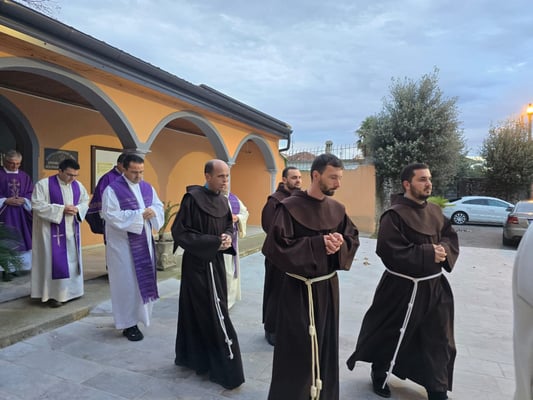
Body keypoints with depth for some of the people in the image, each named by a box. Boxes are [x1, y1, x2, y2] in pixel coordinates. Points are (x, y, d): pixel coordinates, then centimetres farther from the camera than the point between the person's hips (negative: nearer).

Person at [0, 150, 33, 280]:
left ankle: (21, 267, 17)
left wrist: (23, 200, -9)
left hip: (22, 214, 4)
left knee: (22, 240, 7)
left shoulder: (25, 177, 9)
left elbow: (31, 194, 8)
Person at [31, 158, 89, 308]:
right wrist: (61, 209, -21)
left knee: (72, 260, 11)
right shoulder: (44, 184, -10)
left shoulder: (78, 185, 5)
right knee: (55, 261, -4)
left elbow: (85, 201, 13)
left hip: (72, 230, 6)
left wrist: (78, 209, -10)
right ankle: (53, 294, 7)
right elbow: (37, 205, -15)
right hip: (52, 230, -5)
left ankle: (71, 290, 24)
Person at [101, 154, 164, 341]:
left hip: (144, 242, 6)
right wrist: (138, 215, -23)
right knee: (126, 281, 1)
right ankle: (128, 323, 13)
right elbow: (111, 215, -18)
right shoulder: (112, 189, -11)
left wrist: (153, 212, -16)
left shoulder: (148, 188, 8)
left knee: (143, 279, 12)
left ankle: (136, 314, 30)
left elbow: (159, 206, 7)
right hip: (122, 244, -6)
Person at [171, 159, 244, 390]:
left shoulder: (222, 200, 6)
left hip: (216, 263, 7)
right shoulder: (193, 198, -16)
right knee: (214, 316, -2)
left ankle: (191, 356, 36)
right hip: (198, 264, -7)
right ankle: (226, 370, 10)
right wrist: (213, 242, -20)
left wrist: (228, 237, -7)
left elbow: (229, 225, 16)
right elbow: (180, 232, -17)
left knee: (197, 312, 19)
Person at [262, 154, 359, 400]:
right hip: (299, 289, -6)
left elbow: (353, 237, 11)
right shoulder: (290, 207, -15)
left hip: (329, 287, 6)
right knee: (297, 351, 4)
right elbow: (276, 246, -20)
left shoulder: (337, 209, 4)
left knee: (326, 347, 19)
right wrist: (318, 244, -23)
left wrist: (340, 244, -13)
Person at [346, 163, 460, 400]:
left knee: (438, 340, 15)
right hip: (403, 287, -7)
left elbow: (452, 238, 11)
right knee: (391, 336, 11)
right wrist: (428, 254, -24)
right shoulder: (394, 215, -18)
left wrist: (444, 250, -12)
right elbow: (390, 251, -24)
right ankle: (379, 375, 36)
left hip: (435, 285, 7)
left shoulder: (435, 211, 6)